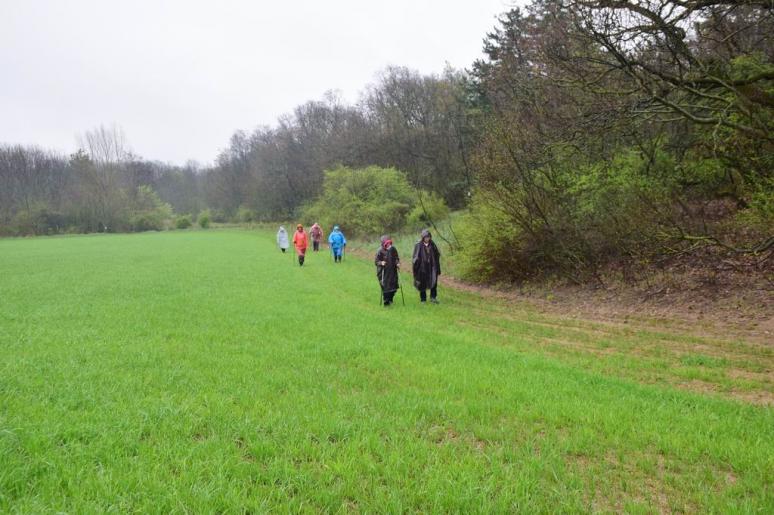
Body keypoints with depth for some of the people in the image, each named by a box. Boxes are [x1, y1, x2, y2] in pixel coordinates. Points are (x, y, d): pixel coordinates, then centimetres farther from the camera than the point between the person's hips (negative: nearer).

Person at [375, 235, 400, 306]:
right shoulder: (380, 251, -13)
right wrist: (381, 263, -26)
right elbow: (376, 261, -7)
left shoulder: (393, 249, -1)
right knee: (385, 287, -2)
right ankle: (386, 302, 15)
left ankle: (390, 299, 32)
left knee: (393, 287, 7)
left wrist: (397, 263, -8)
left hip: (392, 271, 4)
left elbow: (396, 258, 11)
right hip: (384, 272, -4)